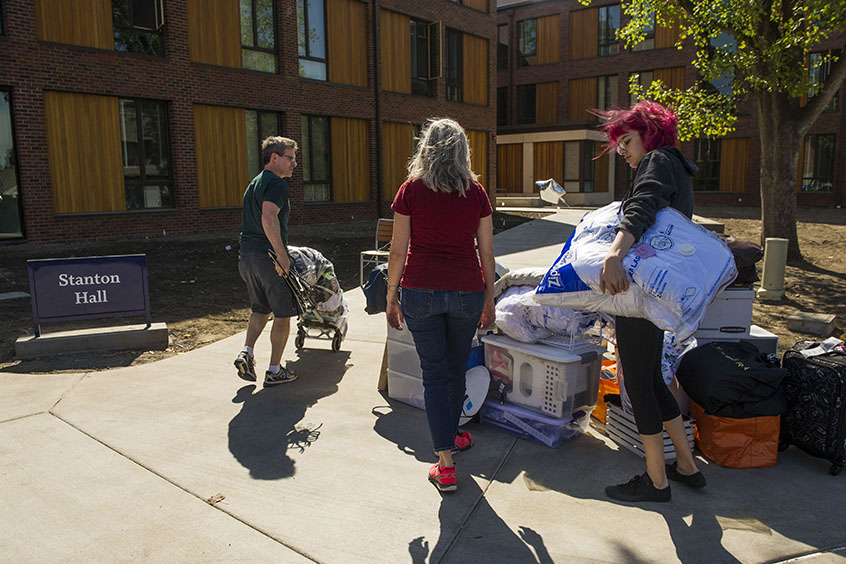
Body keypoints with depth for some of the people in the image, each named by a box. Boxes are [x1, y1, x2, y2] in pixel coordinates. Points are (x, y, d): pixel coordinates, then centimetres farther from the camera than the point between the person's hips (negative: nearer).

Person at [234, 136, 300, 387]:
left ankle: (247, 352, 9)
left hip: (246, 256, 9)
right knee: (282, 314, 4)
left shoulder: (254, 183, 20)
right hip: (268, 256, -9)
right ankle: (274, 371, 10)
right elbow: (269, 218, -25)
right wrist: (282, 255, -25)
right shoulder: (277, 183, -10)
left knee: (260, 308, 24)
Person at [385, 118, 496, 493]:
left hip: (420, 291, -2)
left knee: (434, 373, 6)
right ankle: (451, 435, 42)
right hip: (466, 291, 2)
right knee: (456, 369, 20)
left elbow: (398, 252, -2)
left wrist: (391, 298, 8)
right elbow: (486, 253, 5)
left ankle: (445, 464, 6)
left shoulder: (411, 191, -2)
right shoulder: (476, 193, 3)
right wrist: (489, 300, 15)